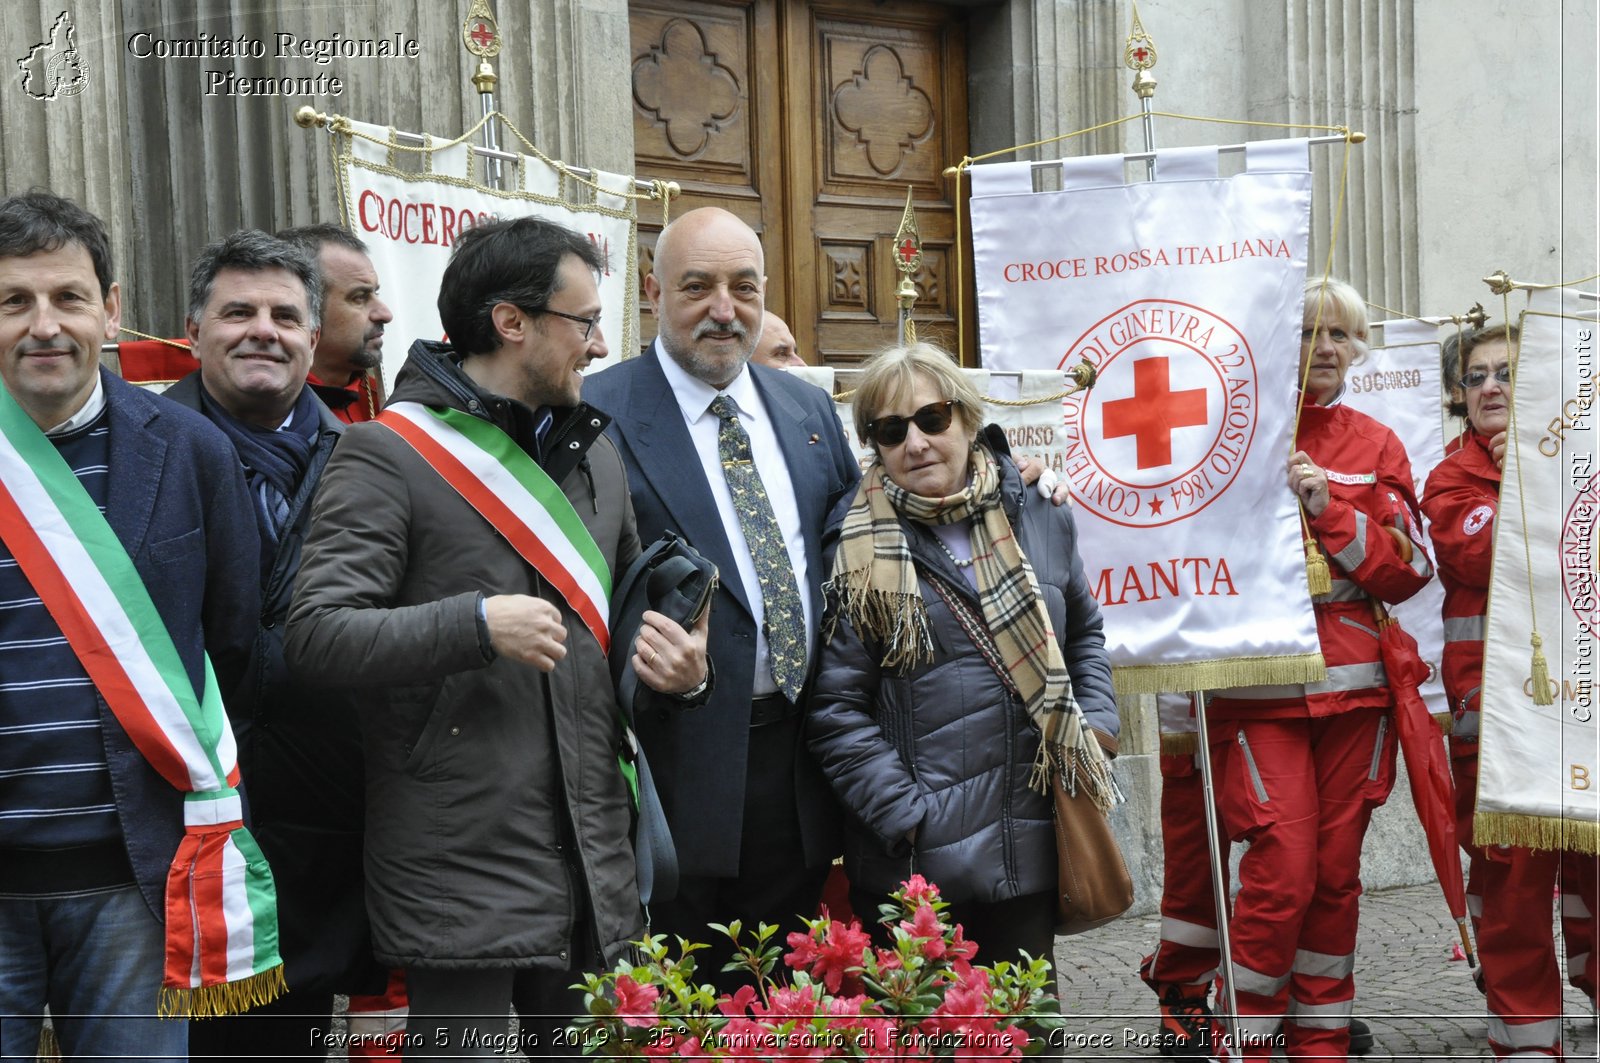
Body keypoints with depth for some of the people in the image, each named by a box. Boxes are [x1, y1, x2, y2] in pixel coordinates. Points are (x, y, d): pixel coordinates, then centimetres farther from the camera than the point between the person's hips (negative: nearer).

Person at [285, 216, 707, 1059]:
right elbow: (317, 636, -15)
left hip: (594, 867, 7)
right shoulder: (388, 455, -7)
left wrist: (676, 670, 6)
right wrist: (475, 625, -24)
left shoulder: (594, 452, 17)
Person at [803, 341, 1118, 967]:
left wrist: (1097, 725, 6)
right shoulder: (862, 550, -6)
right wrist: (906, 818, -13)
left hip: (1033, 845, 4)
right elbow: (835, 708, -7)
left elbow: (1085, 630, 21)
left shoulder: (1040, 516, 6)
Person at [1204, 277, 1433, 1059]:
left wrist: (1328, 508, -10)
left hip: (1353, 685, 3)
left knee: (1336, 871, 8)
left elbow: (1408, 570, 2)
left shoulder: (1377, 448, 10)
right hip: (1258, 684, -3)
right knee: (1281, 871, -9)